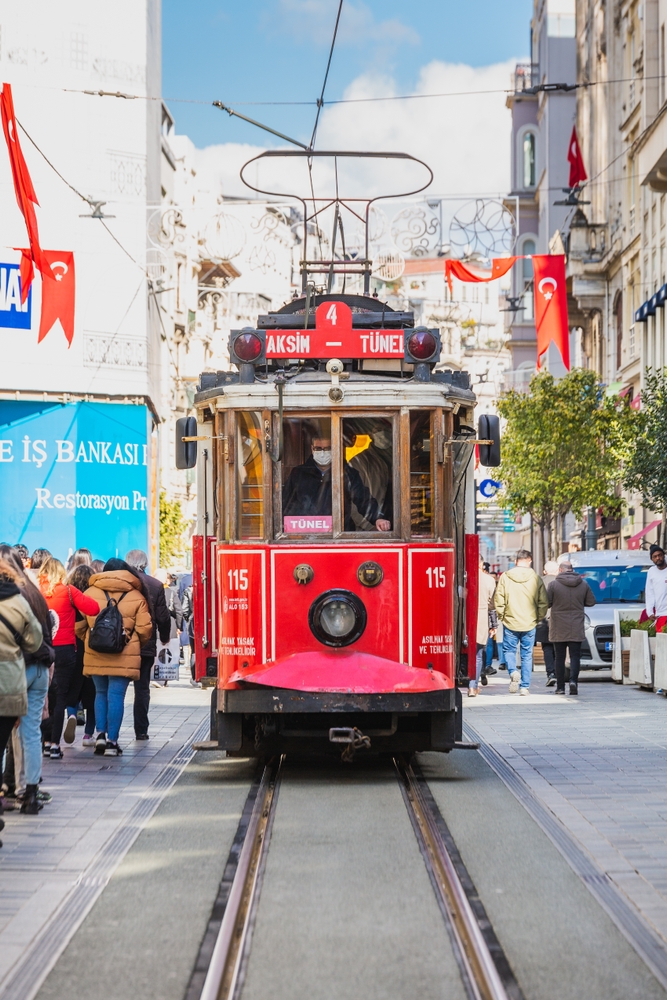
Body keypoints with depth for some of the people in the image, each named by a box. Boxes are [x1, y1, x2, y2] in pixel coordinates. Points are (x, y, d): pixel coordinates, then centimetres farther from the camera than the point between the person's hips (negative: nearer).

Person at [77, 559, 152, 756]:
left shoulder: (90, 593, 3)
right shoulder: (137, 597, 1)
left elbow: (79, 625, 2)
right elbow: (145, 630, -2)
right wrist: (136, 645, 18)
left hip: (95, 656, 2)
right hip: (124, 657, -2)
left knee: (101, 693, 17)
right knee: (116, 696, 2)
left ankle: (100, 733, 6)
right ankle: (112, 741, 0)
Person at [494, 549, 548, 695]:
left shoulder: (505, 577, -6)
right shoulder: (536, 579, -3)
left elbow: (498, 600, -6)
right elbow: (543, 602, -1)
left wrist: (502, 616, 8)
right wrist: (538, 617, 13)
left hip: (510, 622, -1)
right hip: (529, 623, 1)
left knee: (509, 650, 13)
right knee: (527, 655, 9)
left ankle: (513, 672, -15)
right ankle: (525, 686, 8)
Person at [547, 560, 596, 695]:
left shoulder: (554, 584, -9)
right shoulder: (583, 584, 1)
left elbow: (547, 603, -5)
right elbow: (591, 602, 8)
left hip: (558, 628, -1)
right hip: (576, 628, 2)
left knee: (559, 657, 5)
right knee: (575, 655, 4)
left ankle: (560, 687, 5)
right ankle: (573, 680, -17)